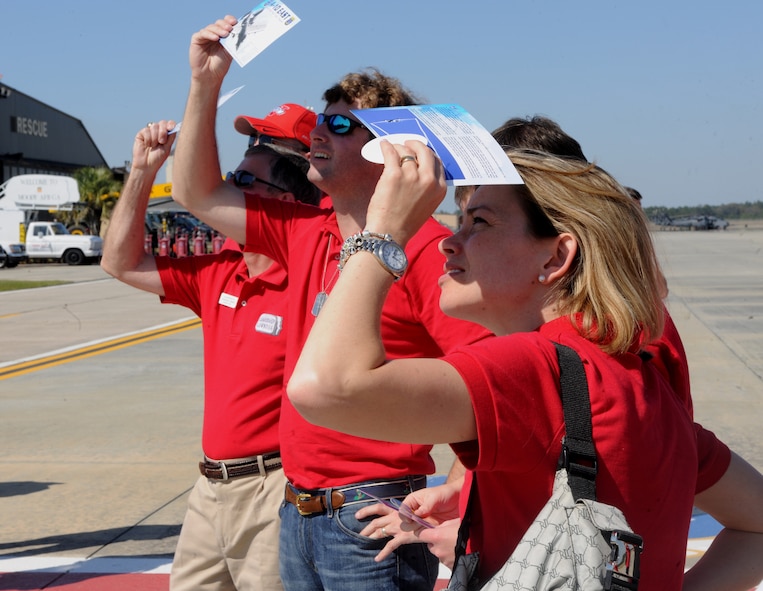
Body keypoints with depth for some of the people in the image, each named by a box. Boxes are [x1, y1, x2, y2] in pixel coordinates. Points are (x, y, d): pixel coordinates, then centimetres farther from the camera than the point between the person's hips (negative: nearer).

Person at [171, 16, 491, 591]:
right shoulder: (305, 234, 8)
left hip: (372, 520, -8)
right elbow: (200, 196, 18)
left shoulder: (425, 246, -15)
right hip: (298, 511, 8)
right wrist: (204, 84, 10)